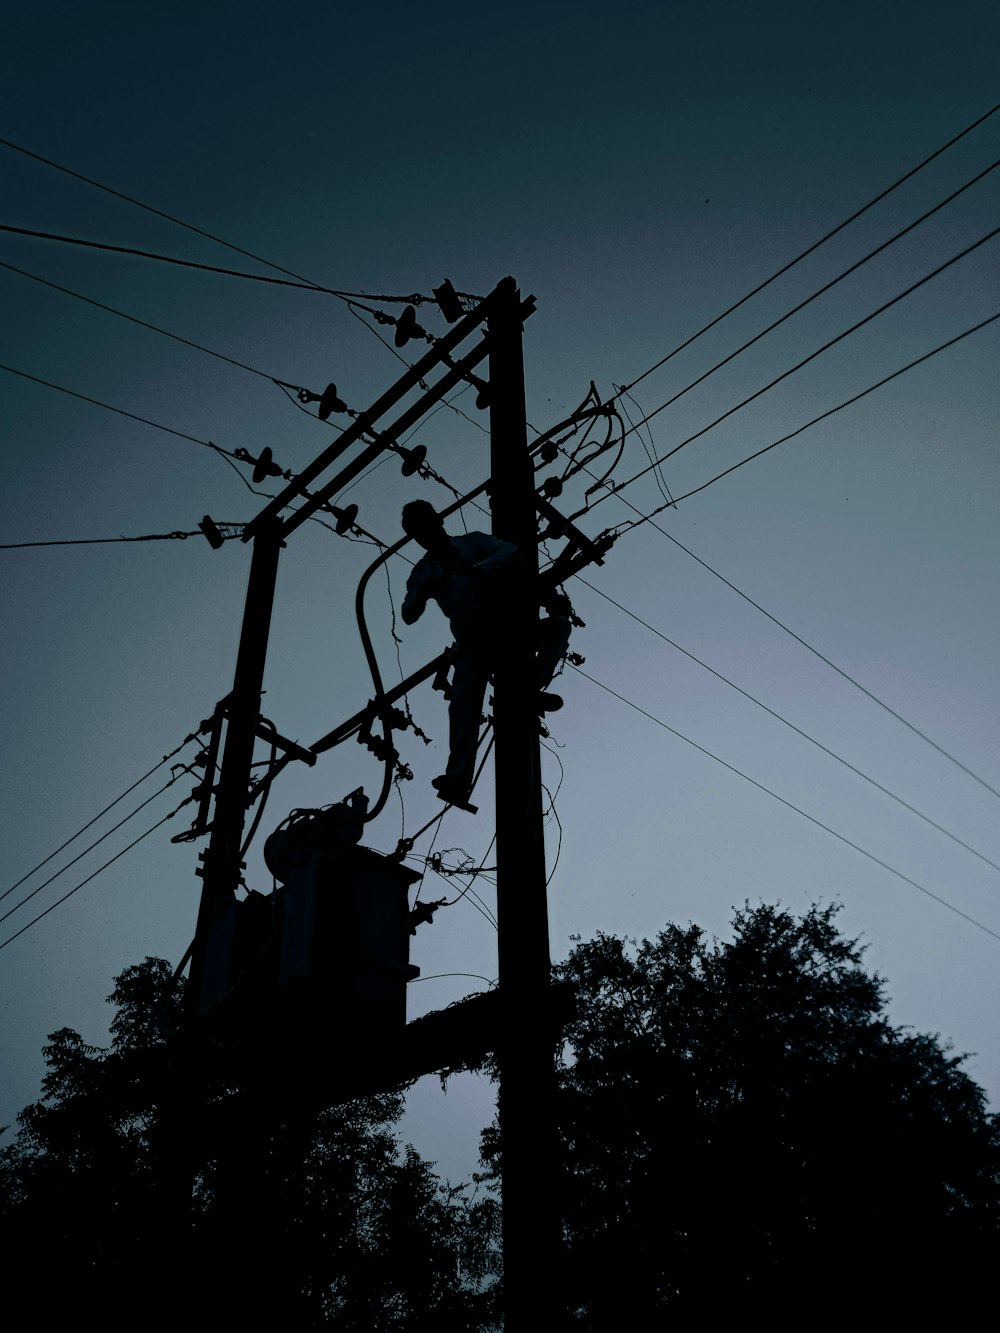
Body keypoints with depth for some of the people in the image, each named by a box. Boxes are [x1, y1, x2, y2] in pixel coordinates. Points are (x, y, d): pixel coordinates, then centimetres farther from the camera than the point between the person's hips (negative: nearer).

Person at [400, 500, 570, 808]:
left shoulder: (473, 542, 12)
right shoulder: (423, 571, 17)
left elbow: (510, 551, -7)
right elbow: (408, 616, 6)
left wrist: (478, 569, -25)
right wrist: (422, 592, -16)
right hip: (472, 643, -1)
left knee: (559, 623, -21)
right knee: (464, 704, -20)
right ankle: (458, 780, -30)